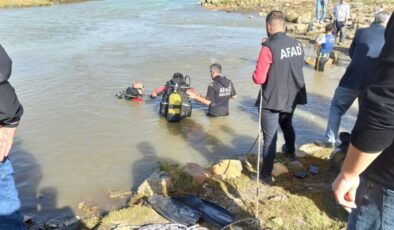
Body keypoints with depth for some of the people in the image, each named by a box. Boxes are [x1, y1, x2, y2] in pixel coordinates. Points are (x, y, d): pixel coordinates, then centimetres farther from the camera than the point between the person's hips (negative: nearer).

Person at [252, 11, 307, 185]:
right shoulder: (298, 45, -1)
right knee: (287, 125, 31)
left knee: (270, 138, 3)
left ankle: (266, 175, 12)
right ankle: (291, 152, 55)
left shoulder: (269, 48, -20)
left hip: (272, 100, -6)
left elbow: (258, 79, -21)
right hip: (292, 97, 6)